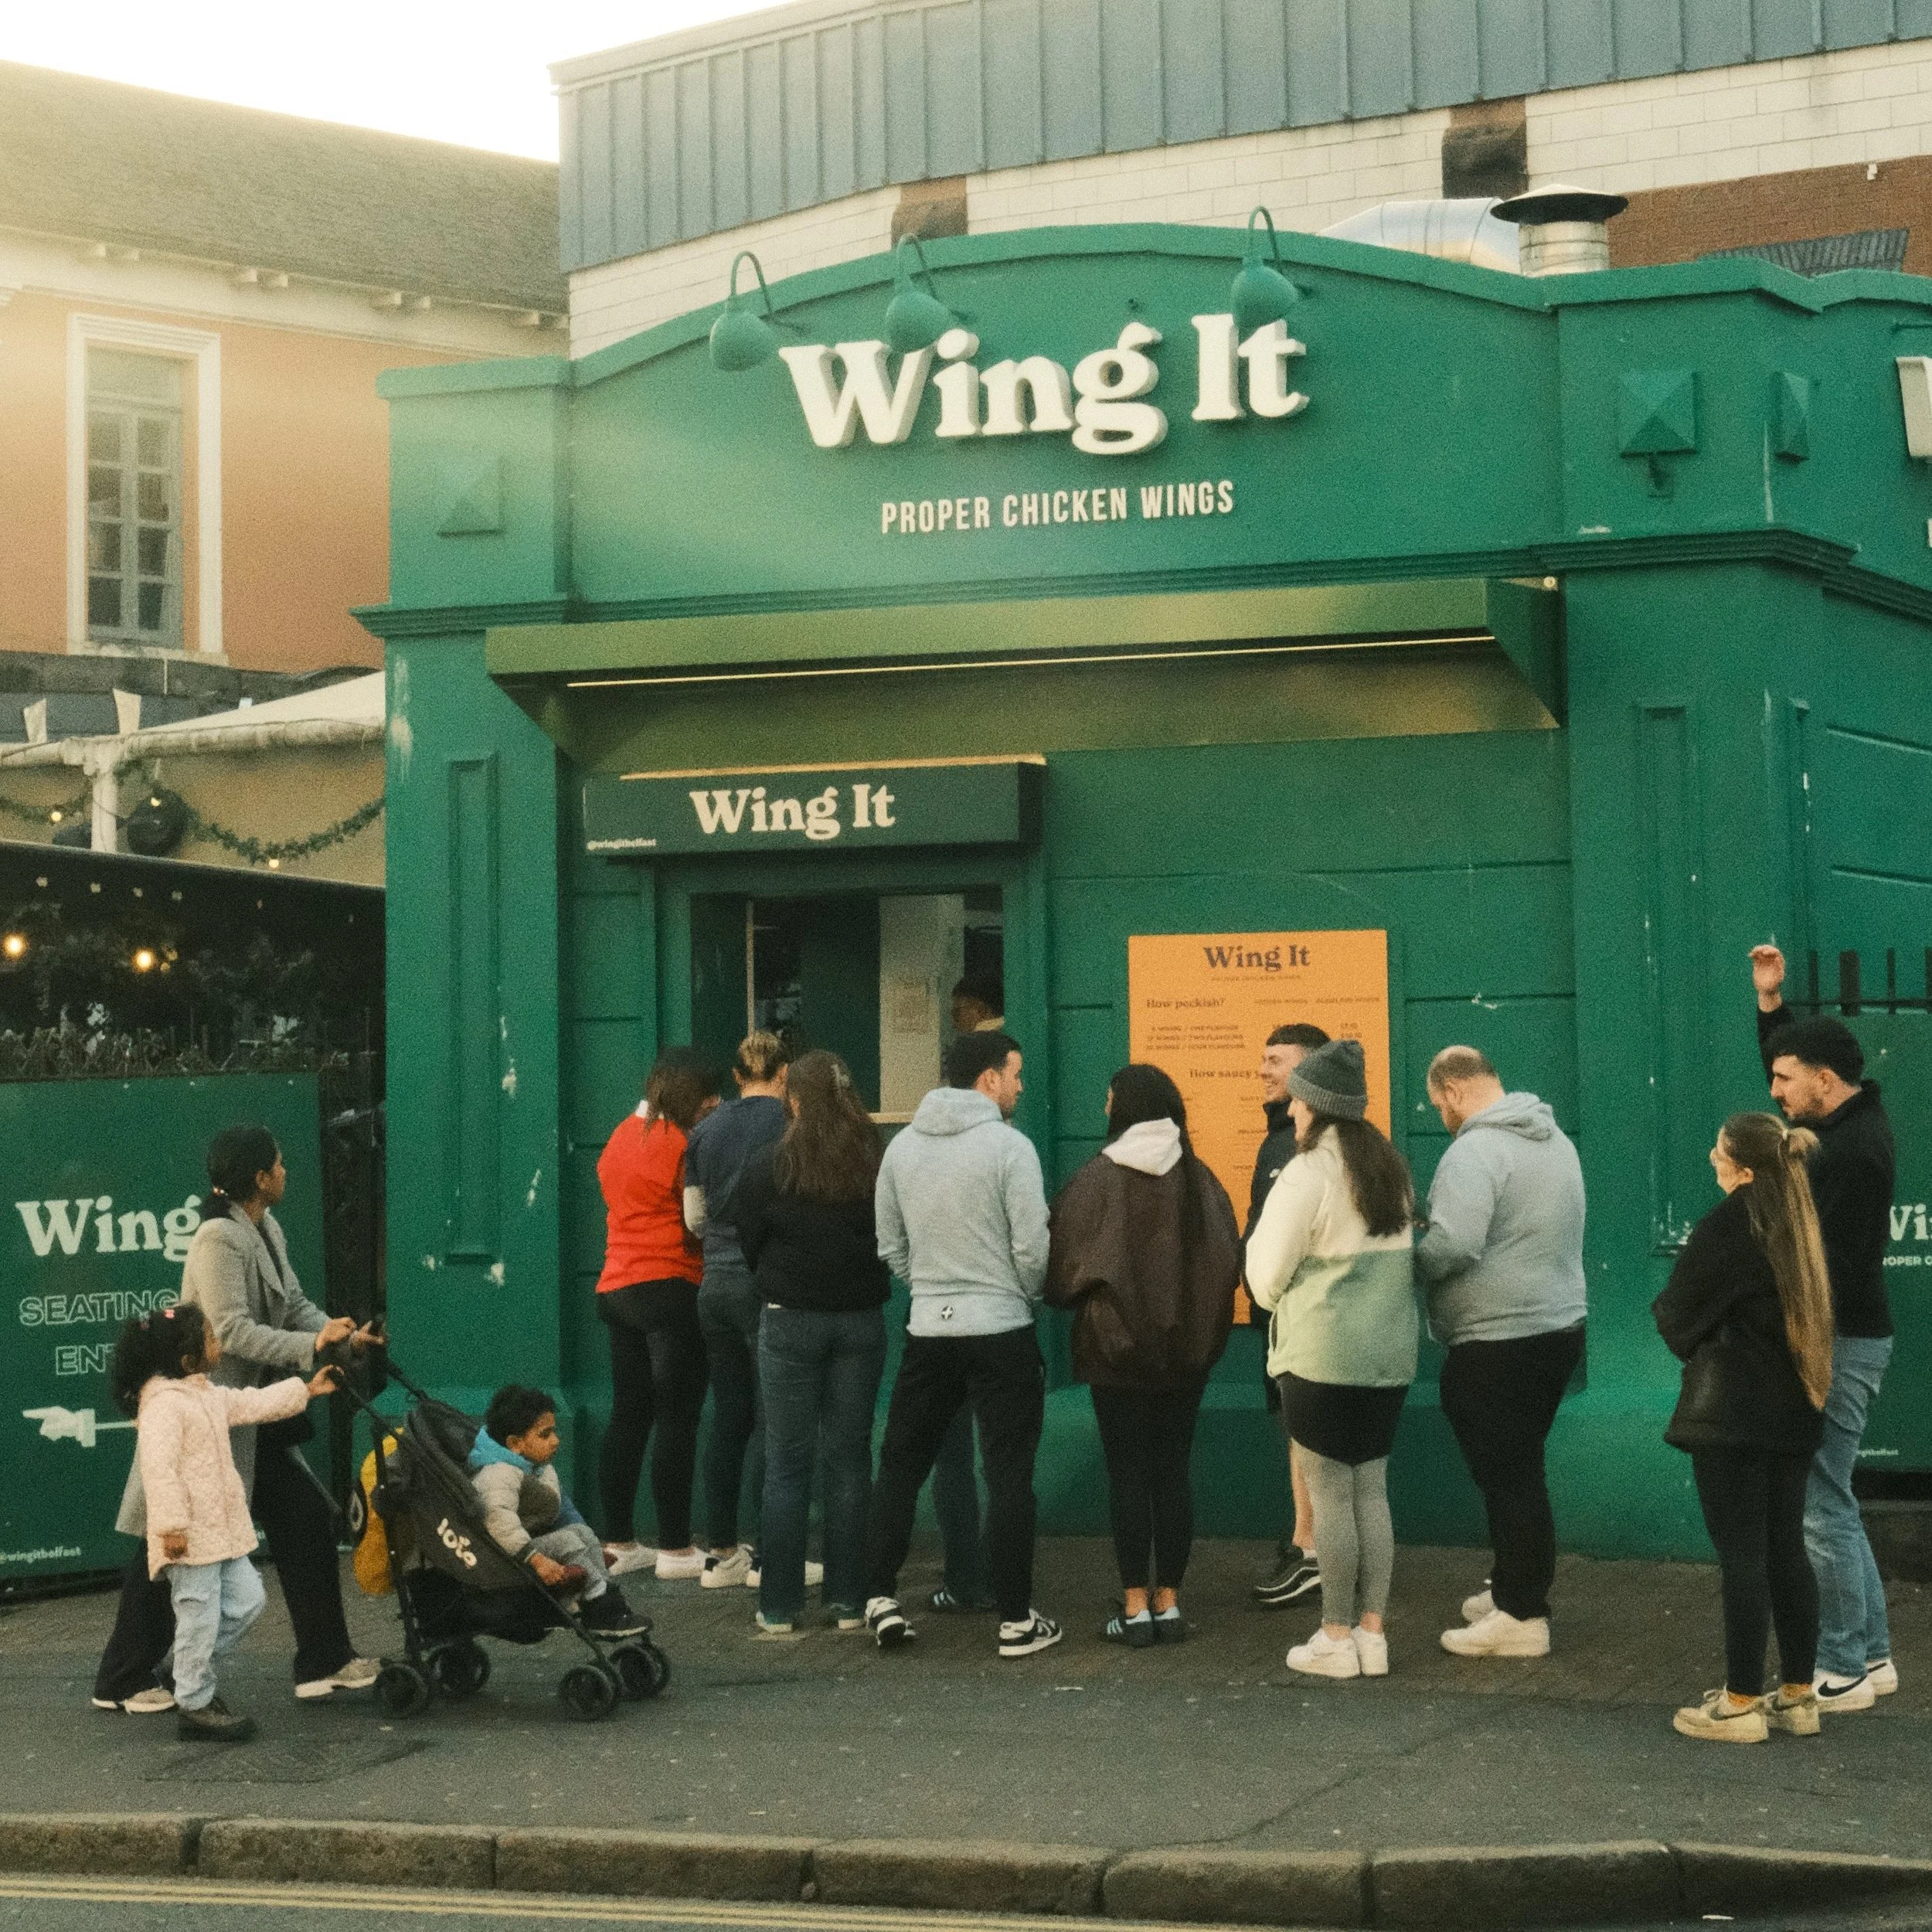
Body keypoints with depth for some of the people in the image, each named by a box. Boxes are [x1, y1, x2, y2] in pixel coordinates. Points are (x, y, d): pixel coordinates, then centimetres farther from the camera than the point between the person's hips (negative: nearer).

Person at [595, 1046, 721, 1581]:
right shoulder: (681, 1144, -12)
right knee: (677, 1421, -3)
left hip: (617, 1289, 8)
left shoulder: (621, 1137, 13)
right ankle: (675, 1549, -1)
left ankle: (617, 1543, 14)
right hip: (670, 1289, -8)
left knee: (628, 1418, 12)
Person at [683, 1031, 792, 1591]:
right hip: (770, 1284, -6)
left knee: (728, 1417, 11)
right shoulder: (789, 1123, -8)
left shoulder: (706, 1129, 10)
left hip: (717, 1282, 6)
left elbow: (694, 1218, 13)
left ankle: (722, 1551, 14)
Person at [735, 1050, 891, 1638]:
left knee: (787, 1465, 4)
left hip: (791, 1323, -2)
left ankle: (780, 1608, 3)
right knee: (850, 1462, 9)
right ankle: (849, 1601, 11)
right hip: (861, 1321, 2)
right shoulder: (878, 1163, -5)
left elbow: (749, 1244, 3)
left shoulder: (770, 1165, -7)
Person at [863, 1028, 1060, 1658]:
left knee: (900, 1464, 14)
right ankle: (1016, 1620, 6)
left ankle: (881, 1599, 11)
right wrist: (1025, 1296, 7)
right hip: (1001, 1330, -4)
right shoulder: (1009, 1145, -12)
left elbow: (890, 1245, 8)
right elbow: (1032, 1248, -12)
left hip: (929, 1329, 4)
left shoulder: (902, 1147, 4)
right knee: (1009, 1477, 2)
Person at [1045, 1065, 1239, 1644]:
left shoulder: (1098, 1179, -11)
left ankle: (1136, 1606, 3)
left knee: (1127, 1473, 2)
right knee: (1173, 1470, 10)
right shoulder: (1199, 1180, -1)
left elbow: (1063, 1265, -7)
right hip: (1187, 1351, 3)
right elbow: (1228, 1262, 2)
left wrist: (1072, 1297, 13)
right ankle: (1168, 1602, 12)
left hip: (1116, 1348, -3)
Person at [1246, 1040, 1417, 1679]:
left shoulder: (1307, 1174, -13)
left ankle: (1336, 1638, 4)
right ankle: (1372, 1632, 13)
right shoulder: (1393, 1169, 9)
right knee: (1372, 1491, 11)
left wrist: (1273, 1298, 13)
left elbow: (1268, 1273, -8)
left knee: (1330, 1494, 0)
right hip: (1390, 1354, 7)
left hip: (1321, 1356, -7)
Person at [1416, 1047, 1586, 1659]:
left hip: (1497, 1344, -9)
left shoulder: (1474, 1150, -18)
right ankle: (1514, 1588, 29)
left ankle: (1522, 1615, 3)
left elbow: (1453, 1245, -28)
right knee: (1520, 1470, 19)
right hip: (1559, 1325, 9)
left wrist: (1410, 1261, -8)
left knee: (1508, 1476, -2)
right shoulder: (1555, 1138, 11)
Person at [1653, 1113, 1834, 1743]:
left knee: (1741, 1556, -3)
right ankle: (1798, 1695, 17)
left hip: (1733, 1414, -8)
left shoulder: (1728, 1228, -15)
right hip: (1794, 1413, 8)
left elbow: (1678, 1317, -8)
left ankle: (1742, 1703, 1)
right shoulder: (1800, 1223, 8)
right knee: (1786, 1550, 12)